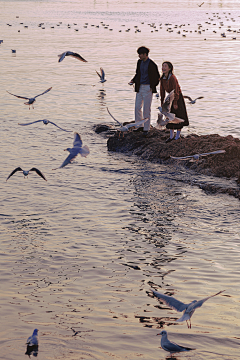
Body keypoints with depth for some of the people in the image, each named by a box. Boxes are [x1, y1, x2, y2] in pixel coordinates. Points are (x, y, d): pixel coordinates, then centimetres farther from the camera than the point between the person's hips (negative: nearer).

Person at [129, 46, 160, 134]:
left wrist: (152, 87, -10)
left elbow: (157, 77, -3)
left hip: (148, 88, -7)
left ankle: (146, 129, 6)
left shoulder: (152, 65, -11)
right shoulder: (139, 62, 9)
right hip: (140, 87, 7)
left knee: (146, 109, -3)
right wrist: (133, 81, 4)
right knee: (137, 107, 6)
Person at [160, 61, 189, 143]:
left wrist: (175, 103, -20)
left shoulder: (172, 78, -26)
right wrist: (162, 102, 5)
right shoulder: (162, 78, -5)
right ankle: (171, 136, 15)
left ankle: (178, 136, 14)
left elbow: (176, 91, -23)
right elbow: (162, 90, 4)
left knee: (178, 117, 2)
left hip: (178, 98, -7)